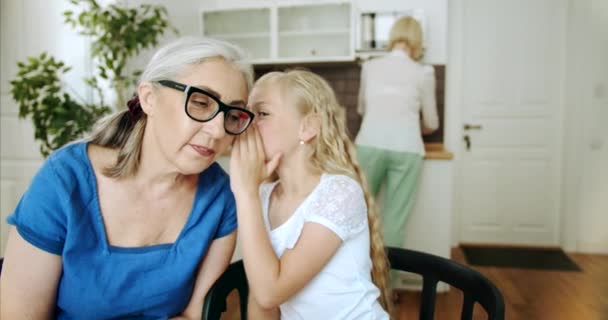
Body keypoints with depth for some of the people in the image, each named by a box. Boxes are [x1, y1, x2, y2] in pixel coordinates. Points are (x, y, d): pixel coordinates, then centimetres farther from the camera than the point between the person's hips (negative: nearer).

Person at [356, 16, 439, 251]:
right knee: (394, 218, 5)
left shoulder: (370, 66, 12)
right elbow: (431, 123, 15)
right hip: (406, 148, -1)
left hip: (370, 145, 2)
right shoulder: (423, 72, 6)